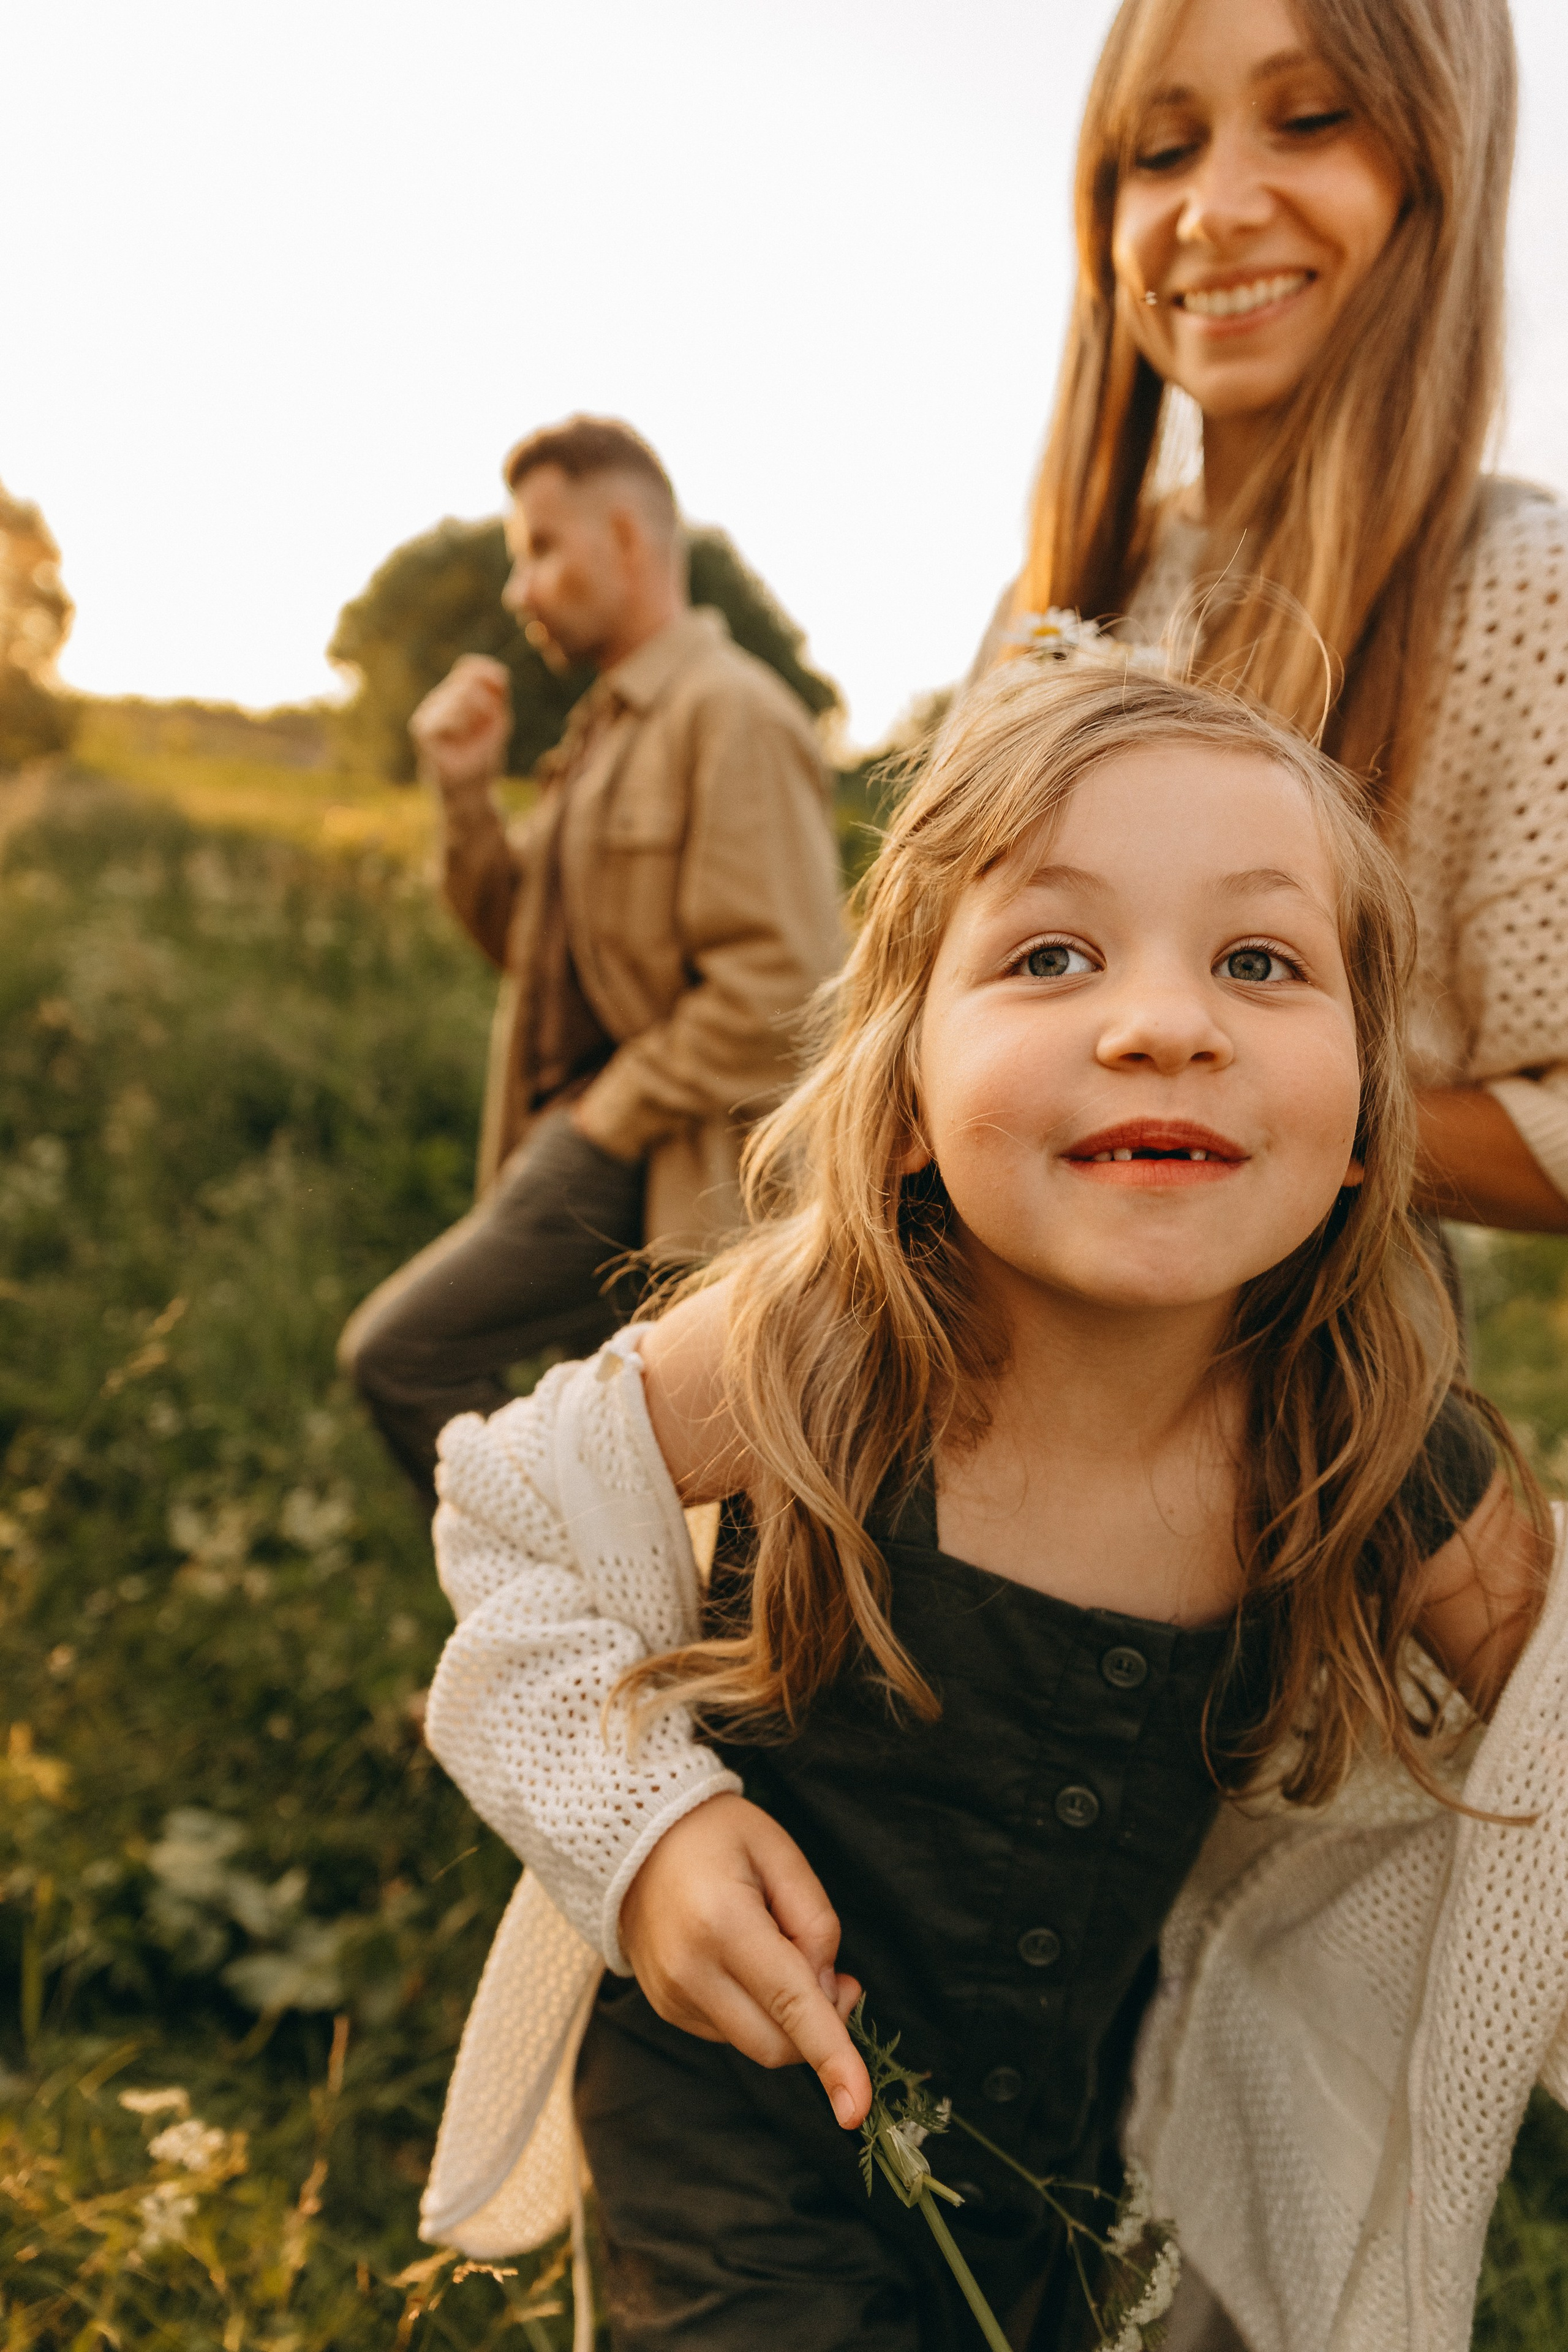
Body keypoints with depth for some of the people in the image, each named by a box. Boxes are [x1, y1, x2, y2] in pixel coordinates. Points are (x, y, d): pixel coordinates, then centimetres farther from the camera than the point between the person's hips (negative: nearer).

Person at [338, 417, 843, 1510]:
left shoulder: (730, 713, -13)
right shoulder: (611, 724, 17)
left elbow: (778, 990, -21)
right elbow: (532, 939, 19)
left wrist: (602, 1121, -15)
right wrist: (467, 792, 6)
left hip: (665, 1163, -9)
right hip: (613, 1138, 9)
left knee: (402, 1351, -12)